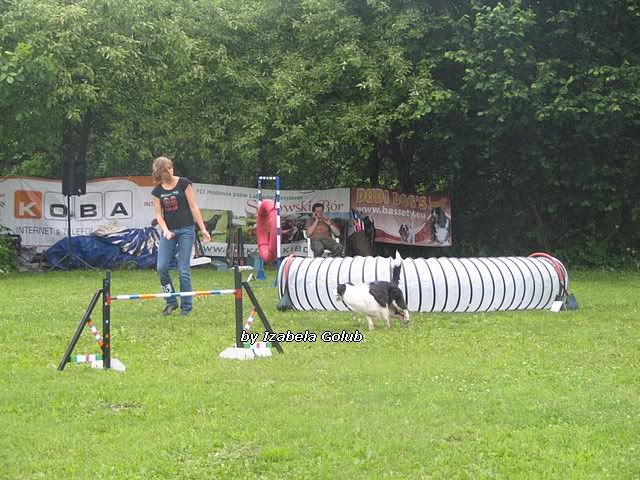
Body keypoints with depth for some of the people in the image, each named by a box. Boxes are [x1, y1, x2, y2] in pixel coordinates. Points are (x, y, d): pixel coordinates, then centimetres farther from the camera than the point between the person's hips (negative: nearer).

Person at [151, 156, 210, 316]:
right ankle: (171, 301, 9)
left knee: (183, 270, -5)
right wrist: (165, 230, -12)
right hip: (168, 231, 4)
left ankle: (186, 307, 4)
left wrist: (203, 229, -8)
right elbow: (159, 214, 6)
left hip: (186, 230, -4)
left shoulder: (183, 183, -4)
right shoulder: (157, 191, 6)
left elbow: (193, 207, -4)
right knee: (161, 267, -7)